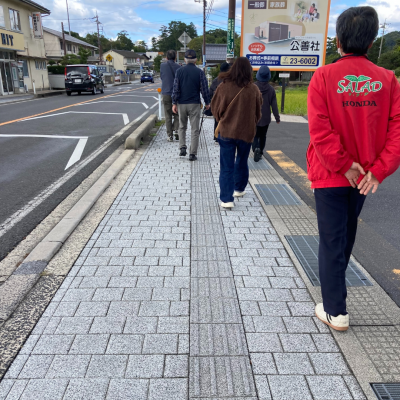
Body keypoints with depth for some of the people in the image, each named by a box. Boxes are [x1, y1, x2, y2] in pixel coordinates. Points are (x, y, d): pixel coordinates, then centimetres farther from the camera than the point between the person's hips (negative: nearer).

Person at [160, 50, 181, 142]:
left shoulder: (162, 66, 0)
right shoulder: (178, 67, -3)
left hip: (166, 94, 0)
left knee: (168, 116, 5)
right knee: (176, 114, 13)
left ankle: (170, 135, 4)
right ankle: (176, 130, -6)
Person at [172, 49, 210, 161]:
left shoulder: (179, 71, 0)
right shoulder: (199, 72, -4)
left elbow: (176, 88, -2)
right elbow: (204, 89, -2)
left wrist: (174, 103, 2)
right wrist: (207, 103, 9)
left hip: (181, 103, 2)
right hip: (195, 104, -2)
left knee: (182, 127, 19)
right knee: (195, 129, 2)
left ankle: (182, 148, 8)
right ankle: (192, 154, 1)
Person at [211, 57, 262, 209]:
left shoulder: (223, 87, -9)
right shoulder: (253, 89, -7)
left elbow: (215, 109, 2)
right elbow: (258, 112, 5)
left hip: (226, 131, -1)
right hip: (246, 132, 2)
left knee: (227, 166, 3)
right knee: (242, 162, 22)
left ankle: (227, 199, -2)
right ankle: (239, 189, 39)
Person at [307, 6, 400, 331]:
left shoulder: (324, 76, -11)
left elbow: (320, 130, -19)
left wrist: (344, 165, -13)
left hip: (330, 174, -4)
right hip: (366, 176, 4)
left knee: (331, 240, 5)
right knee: (346, 234, 24)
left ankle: (335, 311, 10)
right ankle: (336, 283, 47)